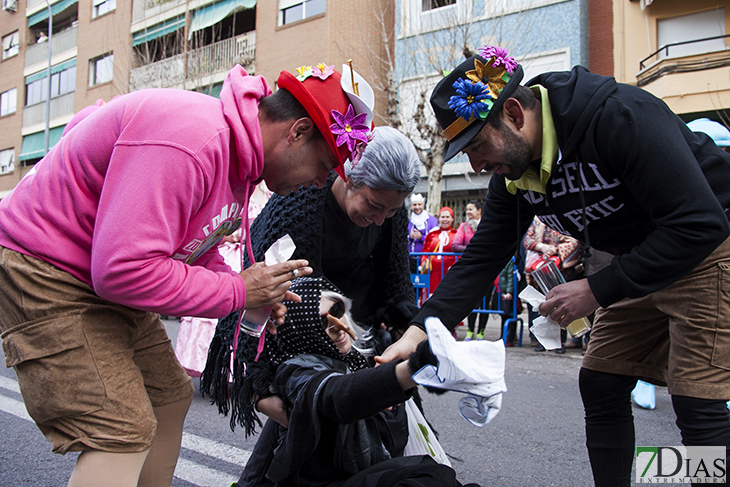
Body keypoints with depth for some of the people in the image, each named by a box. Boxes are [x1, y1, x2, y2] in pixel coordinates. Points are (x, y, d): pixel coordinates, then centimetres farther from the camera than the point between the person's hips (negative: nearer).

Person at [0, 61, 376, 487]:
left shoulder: (237, 151, 4)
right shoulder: (191, 138, -30)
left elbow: (194, 252, 12)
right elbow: (123, 268, -33)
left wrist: (255, 297, -5)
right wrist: (237, 291, -23)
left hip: (110, 279, 10)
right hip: (46, 270, -10)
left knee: (171, 395, 14)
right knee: (123, 433, -15)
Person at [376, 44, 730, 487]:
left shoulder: (621, 116, -30)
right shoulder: (512, 173, -7)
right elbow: (482, 258, -6)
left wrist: (598, 291, -28)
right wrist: (419, 332, -17)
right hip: (646, 263, 7)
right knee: (600, 385, 6)